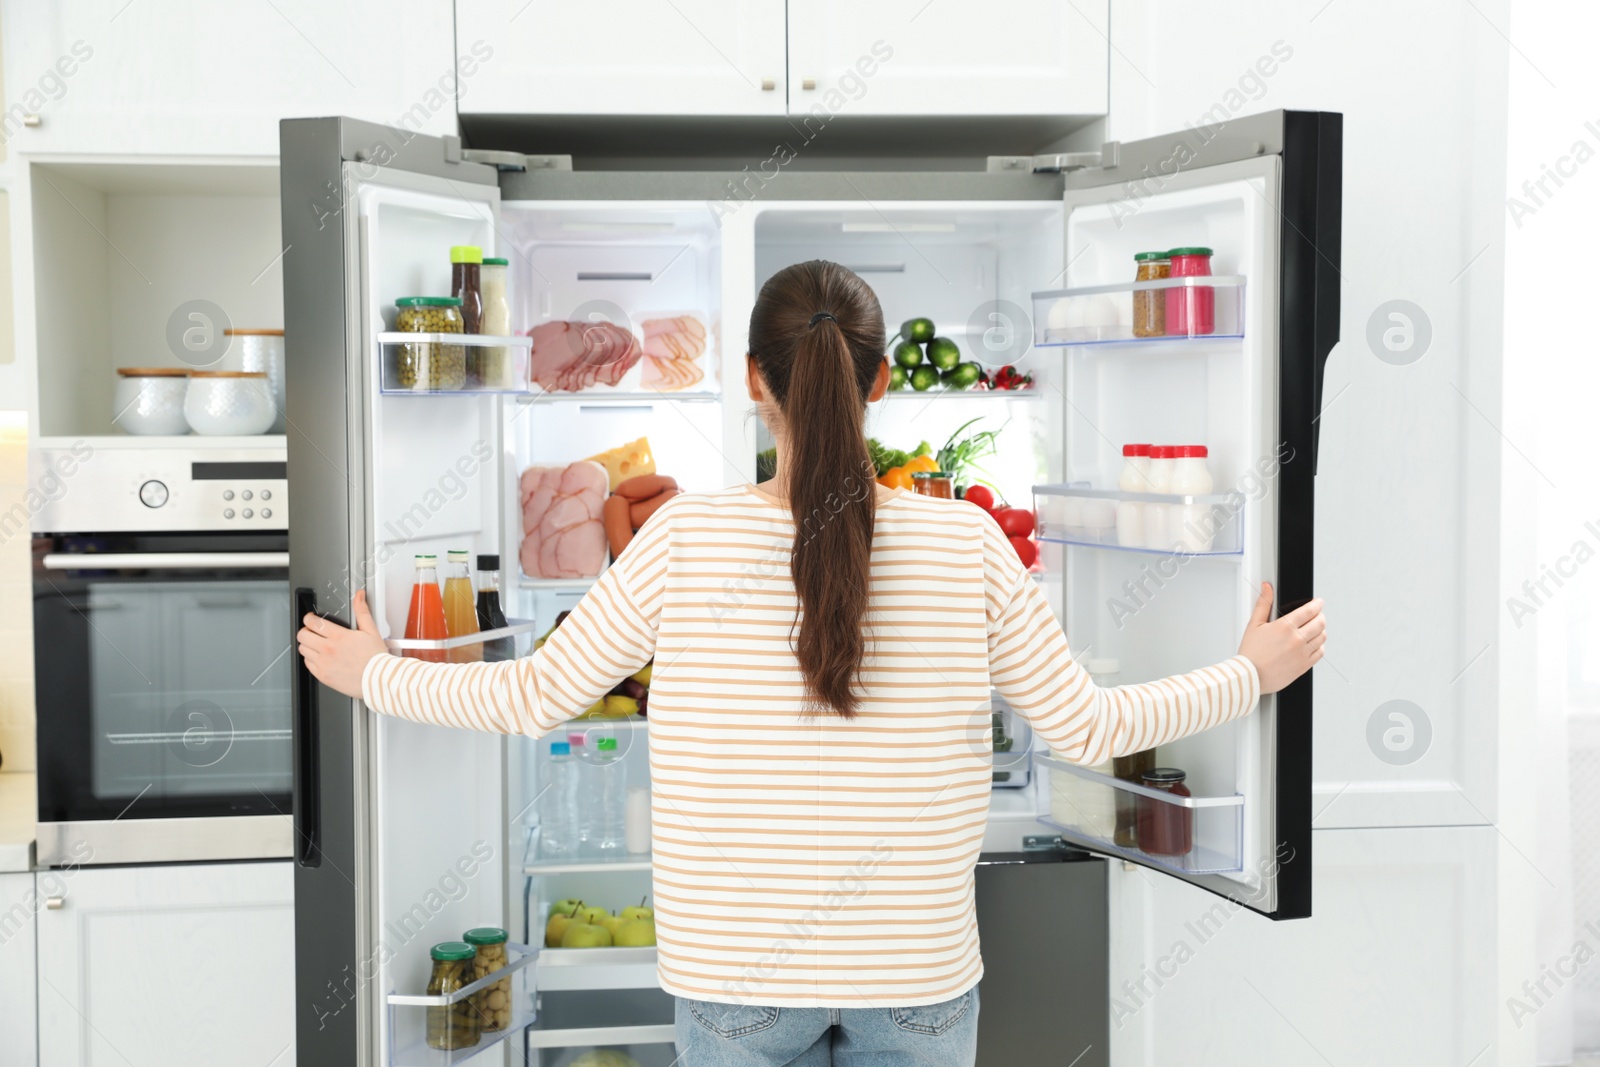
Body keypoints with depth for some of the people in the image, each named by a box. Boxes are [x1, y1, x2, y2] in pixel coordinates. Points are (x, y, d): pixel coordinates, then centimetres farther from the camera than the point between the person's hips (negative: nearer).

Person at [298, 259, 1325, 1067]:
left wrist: (374, 672, 15)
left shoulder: (687, 537, -13)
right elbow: (1086, 727, -3)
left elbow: (536, 695, -3)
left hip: (737, 978, 0)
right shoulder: (968, 542, -10)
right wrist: (1252, 673, 14)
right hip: (921, 973, 1)